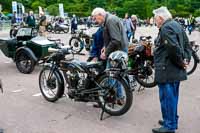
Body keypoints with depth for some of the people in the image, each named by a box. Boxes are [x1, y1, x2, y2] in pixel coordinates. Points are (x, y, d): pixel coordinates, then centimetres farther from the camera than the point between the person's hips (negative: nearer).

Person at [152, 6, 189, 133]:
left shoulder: (166, 28, -18)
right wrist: (184, 59, 11)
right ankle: (172, 120, 34)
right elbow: (186, 42, 19)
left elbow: (173, 47, -29)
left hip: (167, 71, -10)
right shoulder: (177, 25, 14)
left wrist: (180, 62, -16)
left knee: (167, 98, 0)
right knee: (172, 97, 20)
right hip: (176, 70, 10)